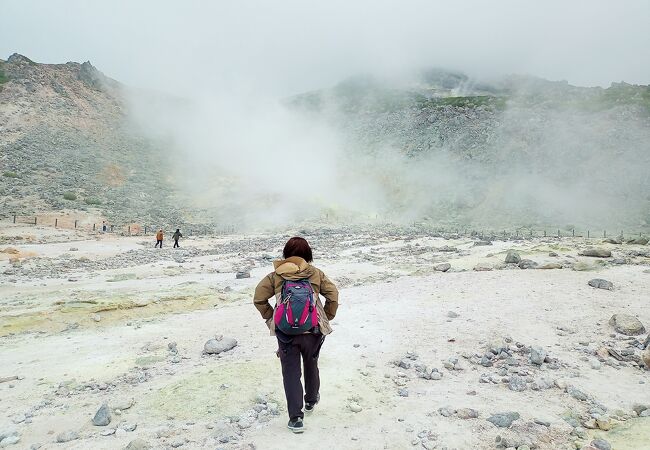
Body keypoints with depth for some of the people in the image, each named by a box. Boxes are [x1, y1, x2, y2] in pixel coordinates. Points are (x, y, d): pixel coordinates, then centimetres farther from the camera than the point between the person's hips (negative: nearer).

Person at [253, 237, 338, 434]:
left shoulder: (276, 275, 0)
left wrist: (270, 317, 10)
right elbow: (333, 295, -3)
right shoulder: (315, 273, 0)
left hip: (285, 333, -1)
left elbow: (259, 299, -2)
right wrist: (327, 318, 9)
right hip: (312, 331, 1)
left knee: (291, 373, 10)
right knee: (311, 366, 25)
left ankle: (295, 418, 7)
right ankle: (311, 401, 45)